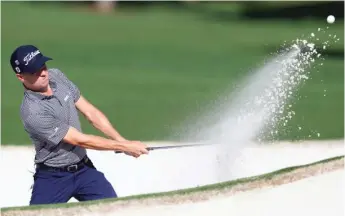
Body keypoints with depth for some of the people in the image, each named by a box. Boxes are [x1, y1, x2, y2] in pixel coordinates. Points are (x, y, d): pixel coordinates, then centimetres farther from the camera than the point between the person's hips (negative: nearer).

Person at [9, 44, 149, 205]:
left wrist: (122, 141, -6)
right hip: (52, 179, -6)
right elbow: (81, 140, -21)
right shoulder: (32, 112, -26)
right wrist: (125, 146, -17)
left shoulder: (56, 77, -4)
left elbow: (90, 112, 4)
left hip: (84, 169, 6)